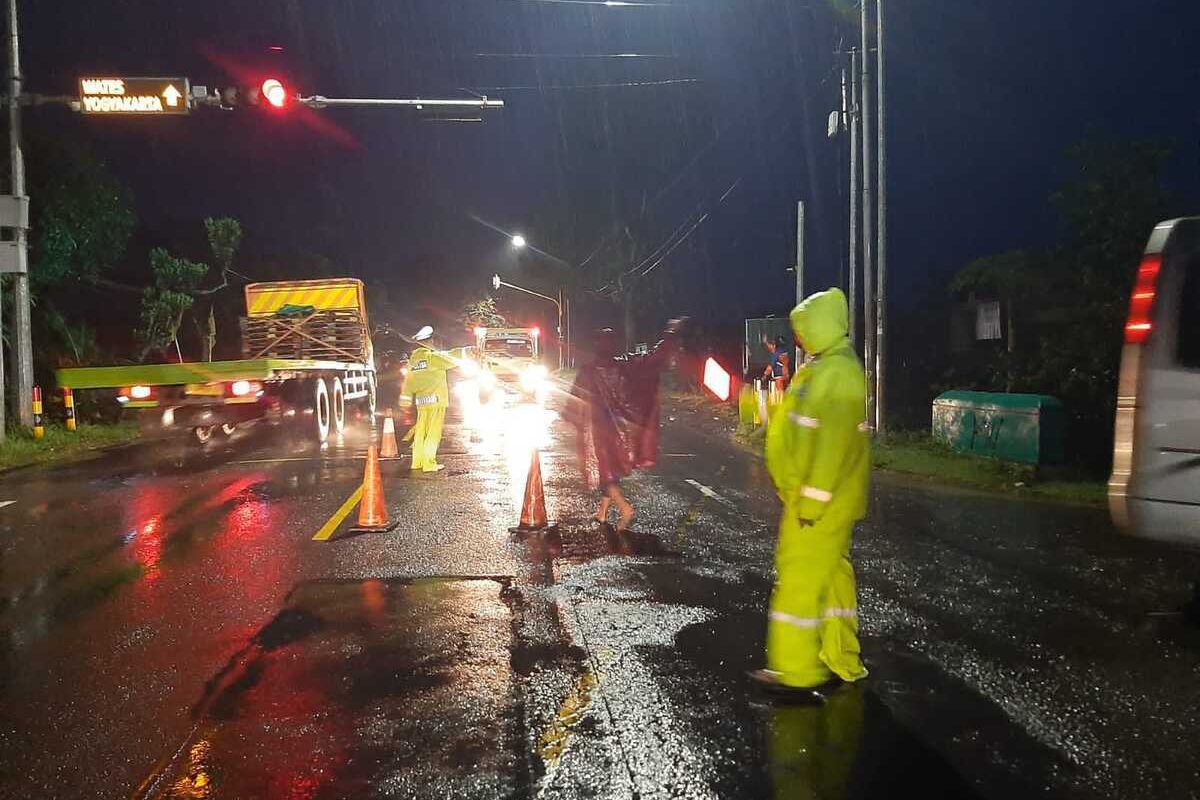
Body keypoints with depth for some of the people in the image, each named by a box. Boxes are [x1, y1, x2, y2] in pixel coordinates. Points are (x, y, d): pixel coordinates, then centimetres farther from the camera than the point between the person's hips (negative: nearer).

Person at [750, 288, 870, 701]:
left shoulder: (836, 373, -19)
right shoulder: (824, 368, 14)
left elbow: (832, 444, -25)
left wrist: (811, 500, -23)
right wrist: (801, 494, 22)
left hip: (820, 499, -10)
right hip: (811, 496, 10)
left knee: (800, 577, -6)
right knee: (831, 575, 15)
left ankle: (796, 671, 1)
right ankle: (842, 662, 24)